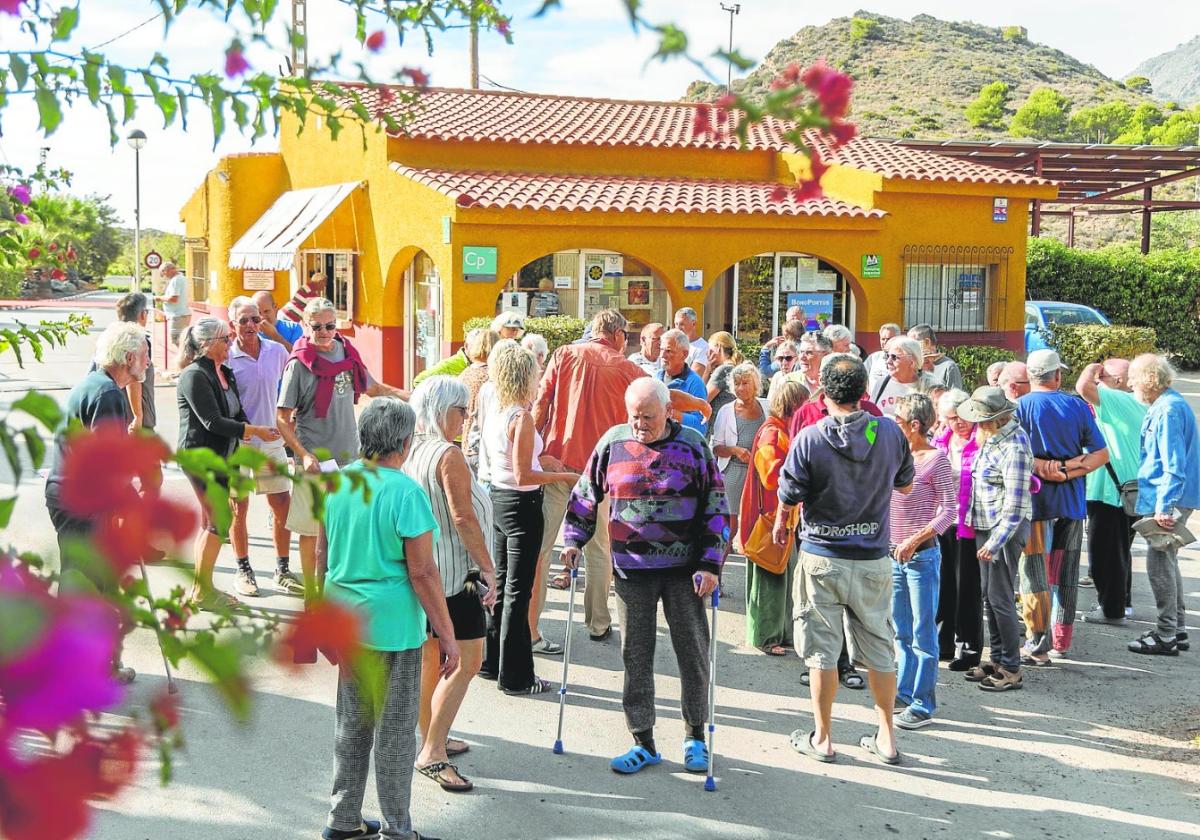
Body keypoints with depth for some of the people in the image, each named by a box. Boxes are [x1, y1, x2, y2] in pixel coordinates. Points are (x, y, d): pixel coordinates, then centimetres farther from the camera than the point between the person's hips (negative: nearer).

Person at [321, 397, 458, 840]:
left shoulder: (337, 482, 2)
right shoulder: (405, 492, -18)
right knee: (395, 730, 5)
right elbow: (422, 573, -18)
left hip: (344, 620, 7)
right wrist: (447, 636, -11)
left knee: (351, 724, 18)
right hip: (392, 625, -7)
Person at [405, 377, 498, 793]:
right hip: (452, 573, -9)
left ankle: (431, 739, 29)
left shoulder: (411, 452, 8)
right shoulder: (449, 455, -18)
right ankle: (432, 753, -6)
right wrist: (488, 568, -16)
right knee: (467, 661, -4)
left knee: (429, 656, 18)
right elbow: (463, 519, -21)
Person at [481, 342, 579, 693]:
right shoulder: (522, 417, -19)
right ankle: (515, 676, 6)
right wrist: (564, 477, -13)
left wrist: (542, 460, 17)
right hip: (522, 505, -9)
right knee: (518, 591, -1)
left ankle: (493, 662, 27)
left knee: (501, 583, 18)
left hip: (499, 500, 9)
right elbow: (523, 476, -21)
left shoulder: (493, 415, 7)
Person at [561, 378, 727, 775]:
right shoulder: (613, 442, 1)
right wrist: (574, 540, 5)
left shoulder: (692, 445, -4)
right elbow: (586, 493, 13)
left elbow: (716, 507, -2)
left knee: (693, 651, 6)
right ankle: (643, 742, 17)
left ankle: (695, 736, 23)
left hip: (683, 568, -1)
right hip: (631, 569, 1)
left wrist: (710, 564, -9)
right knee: (635, 655, 5)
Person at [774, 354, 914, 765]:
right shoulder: (890, 433, -5)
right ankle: (886, 737, 23)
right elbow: (905, 484, 12)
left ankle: (822, 738, 17)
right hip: (874, 558, 3)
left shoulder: (810, 439, -14)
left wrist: (780, 526, 16)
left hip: (822, 557, -3)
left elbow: (789, 497, -5)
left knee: (822, 649, 8)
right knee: (879, 648, 14)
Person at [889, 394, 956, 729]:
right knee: (902, 631, 15)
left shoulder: (936, 459, -11)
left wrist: (915, 540, -20)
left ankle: (923, 705, 5)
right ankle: (904, 694, 26)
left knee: (923, 632, -1)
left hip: (922, 554, -7)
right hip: (895, 554, 7)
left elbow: (948, 512, -13)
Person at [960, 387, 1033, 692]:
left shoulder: (1014, 448, -21)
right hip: (985, 525, 9)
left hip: (1006, 529, -9)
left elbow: (1015, 504, -22)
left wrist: (995, 542, -21)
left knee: (1000, 598, -4)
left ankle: (1011, 670, 5)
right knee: (988, 595, 15)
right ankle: (997, 658, 26)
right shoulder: (991, 436, 7)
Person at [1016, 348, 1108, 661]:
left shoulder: (1020, 407, -6)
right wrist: (1069, 470, -9)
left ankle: (1039, 645, 0)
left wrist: (1044, 468, -12)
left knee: (1035, 572, 3)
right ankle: (1062, 639, 23)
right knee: (1067, 573, 13)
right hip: (1073, 500, 3)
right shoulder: (1077, 406, 2)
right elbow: (1101, 454, 0)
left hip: (1036, 498, -3)